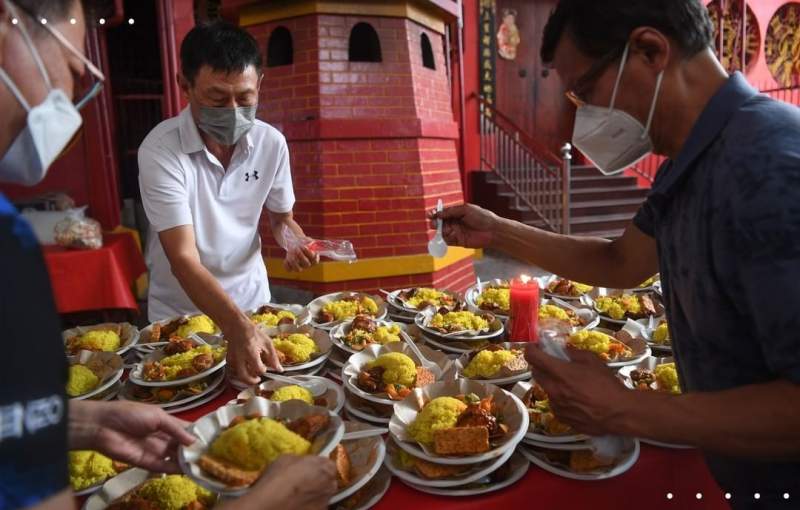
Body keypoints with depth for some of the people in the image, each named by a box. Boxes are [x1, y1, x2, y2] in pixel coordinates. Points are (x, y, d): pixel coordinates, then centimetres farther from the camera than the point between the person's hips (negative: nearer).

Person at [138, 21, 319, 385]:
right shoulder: (160, 149, -24)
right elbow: (183, 258, -30)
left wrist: (294, 241, -20)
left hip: (250, 298, 4)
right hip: (179, 309, -3)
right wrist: (237, 327, -43)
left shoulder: (272, 142, -13)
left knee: (265, 389, 20)